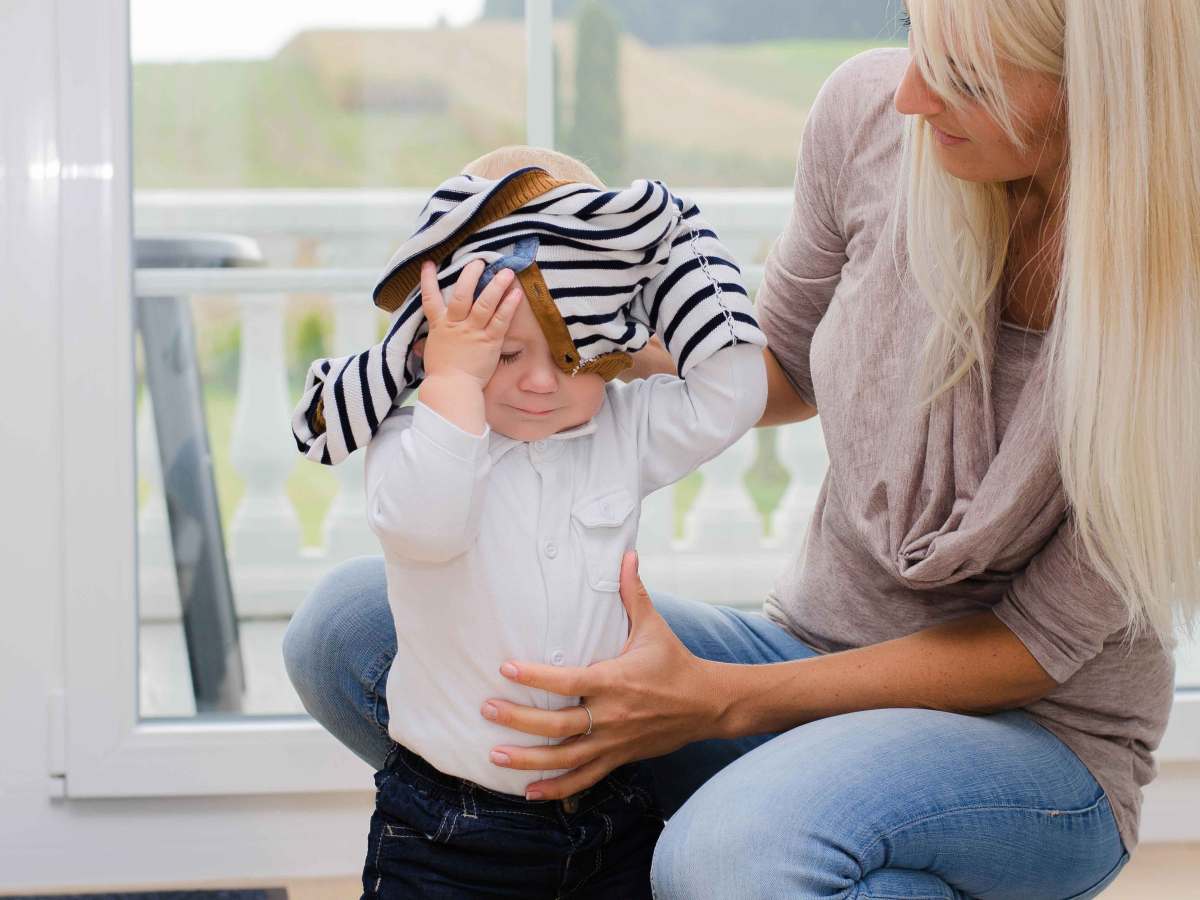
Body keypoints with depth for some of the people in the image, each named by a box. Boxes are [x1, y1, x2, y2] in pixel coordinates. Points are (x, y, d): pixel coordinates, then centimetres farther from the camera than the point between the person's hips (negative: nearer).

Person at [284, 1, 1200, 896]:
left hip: (1038, 736, -5)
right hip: (810, 648, 5)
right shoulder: (872, 112, -11)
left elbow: (1040, 643, -16)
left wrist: (720, 701, -23)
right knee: (347, 629, -9)